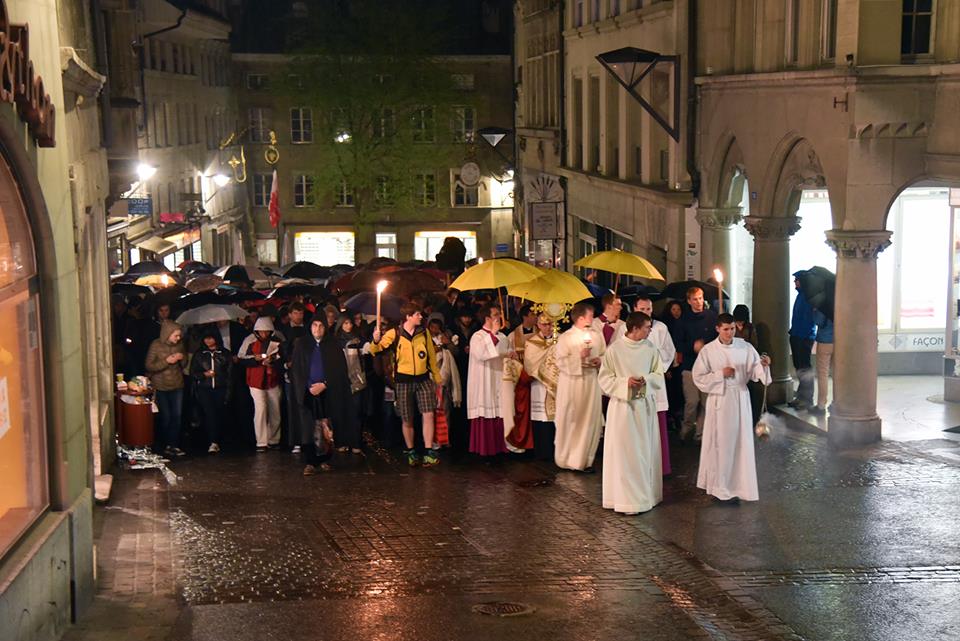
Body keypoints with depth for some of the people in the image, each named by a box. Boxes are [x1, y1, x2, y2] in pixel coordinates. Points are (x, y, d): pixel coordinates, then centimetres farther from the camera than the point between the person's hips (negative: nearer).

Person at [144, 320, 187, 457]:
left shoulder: (179, 344, 3)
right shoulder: (156, 345, -10)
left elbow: (183, 365, 15)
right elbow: (149, 366, -13)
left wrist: (182, 358, -8)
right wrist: (166, 361, -22)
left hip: (177, 385, 4)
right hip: (161, 387, -4)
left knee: (176, 416, 1)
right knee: (164, 417, -3)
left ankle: (173, 445, 7)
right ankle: (160, 447, 10)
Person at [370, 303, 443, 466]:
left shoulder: (424, 333, 6)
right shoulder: (395, 334, -2)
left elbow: (432, 356, 15)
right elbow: (375, 349, -6)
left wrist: (437, 378, 19)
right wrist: (376, 340, -29)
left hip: (423, 379, 1)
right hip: (404, 380, -1)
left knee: (428, 414, -13)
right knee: (407, 420, 5)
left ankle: (429, 452, -10)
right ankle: (411, 452, 23)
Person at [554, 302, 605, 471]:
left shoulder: (597, 335, 6)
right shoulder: (565, 337, -7)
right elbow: (560, 362, -11)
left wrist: (600, 361, -8)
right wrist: (579, 356, -21)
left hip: (592, 383, 4)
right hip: (571, 383, -4)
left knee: (590, 421, 2)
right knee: (569, 421, 3)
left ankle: (585, 459, 11)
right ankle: (566, 458, 16)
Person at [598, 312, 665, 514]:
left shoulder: (650, 348, 1)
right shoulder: (614, 350, -9)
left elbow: (659, 376, 7)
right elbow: (605, 379, -4)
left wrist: (646, 380, -14)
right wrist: (625, 382, -19)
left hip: (645, 406, 4)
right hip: (622, 406, -3)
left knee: (646, 451, 8)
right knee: (624, 452, -2)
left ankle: (645, 494, 18)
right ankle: (626, 498, 3)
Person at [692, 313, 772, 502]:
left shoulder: (745, 348, -1)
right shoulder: (708, 350, -5)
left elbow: (755, 372, -3)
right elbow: (699, 378, -3)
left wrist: (763, 365, -23)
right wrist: (721, 374, -12)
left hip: (740, 398, 2)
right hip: (719, 400, -2)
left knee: (741, 441, 5)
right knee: (720, 443, 3)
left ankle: (740, 484, 16)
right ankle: (719, 485, 13)